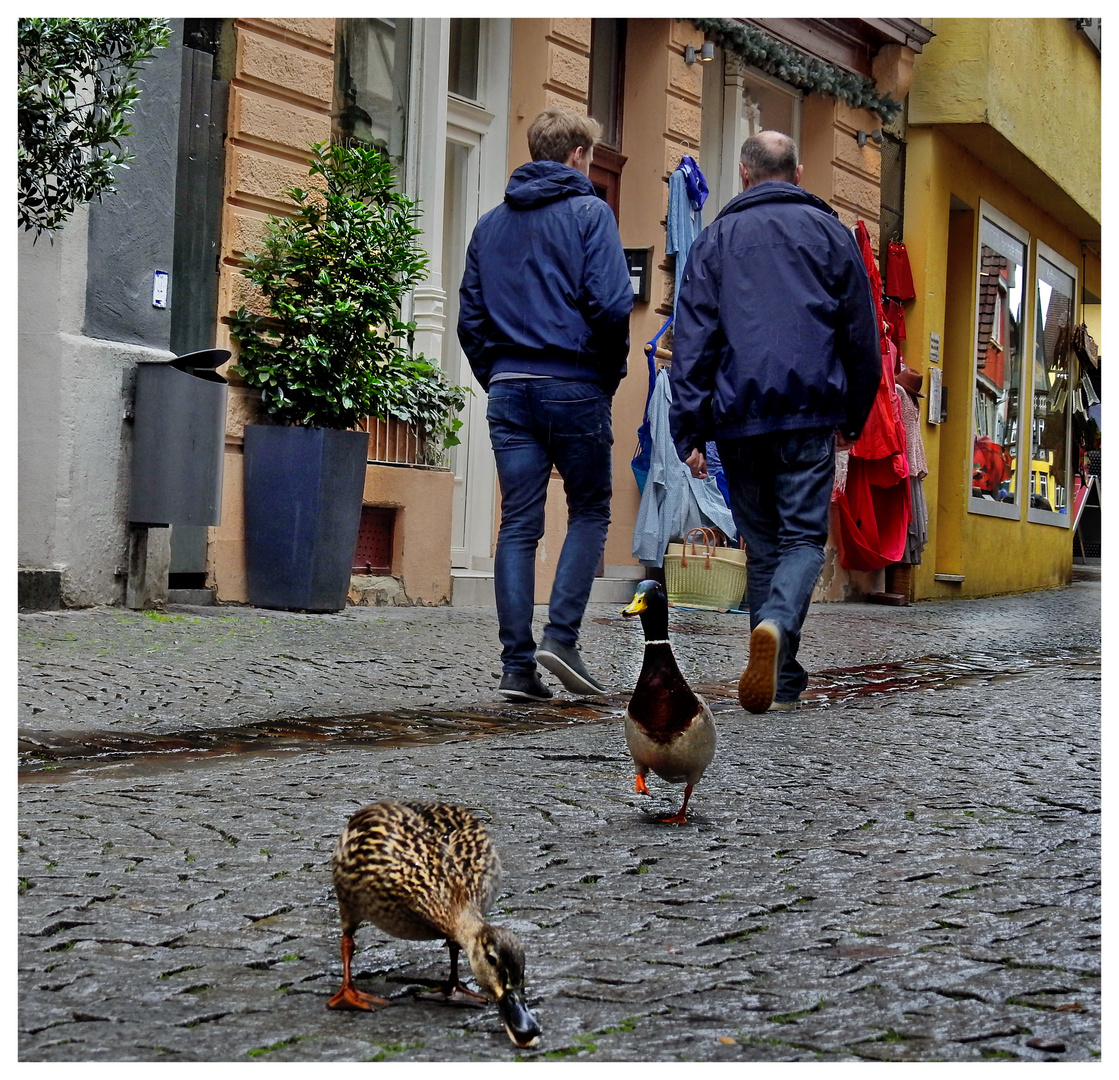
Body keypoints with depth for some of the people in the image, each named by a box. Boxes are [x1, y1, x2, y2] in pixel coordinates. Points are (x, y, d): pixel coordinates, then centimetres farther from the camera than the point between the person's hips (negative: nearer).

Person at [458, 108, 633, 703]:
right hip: (574, 386, -5)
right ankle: (561, 635, -6)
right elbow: (610, 302, -12)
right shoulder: (589, 213, -2)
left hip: (508, 387, 5)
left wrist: (495, 378, 17)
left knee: (518, 524, 4)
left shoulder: (490, 223, 15)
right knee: (589, 511, 8)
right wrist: (610, 373, 1)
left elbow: (469, 317, 13)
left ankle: (517, 664, 1)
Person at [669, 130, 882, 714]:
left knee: (762, 544, 11)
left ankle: (781, 679, 11)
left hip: (739, 418, 1)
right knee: (803, 536, 0)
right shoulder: (829, 231, 11)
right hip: (810, 413, -1)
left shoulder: (715, 238, 11)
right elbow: (862, 336, 11)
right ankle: (775, 625, -30)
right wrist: (853, 417, 20)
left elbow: (693, 339, 3)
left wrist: (689, 430, 1)